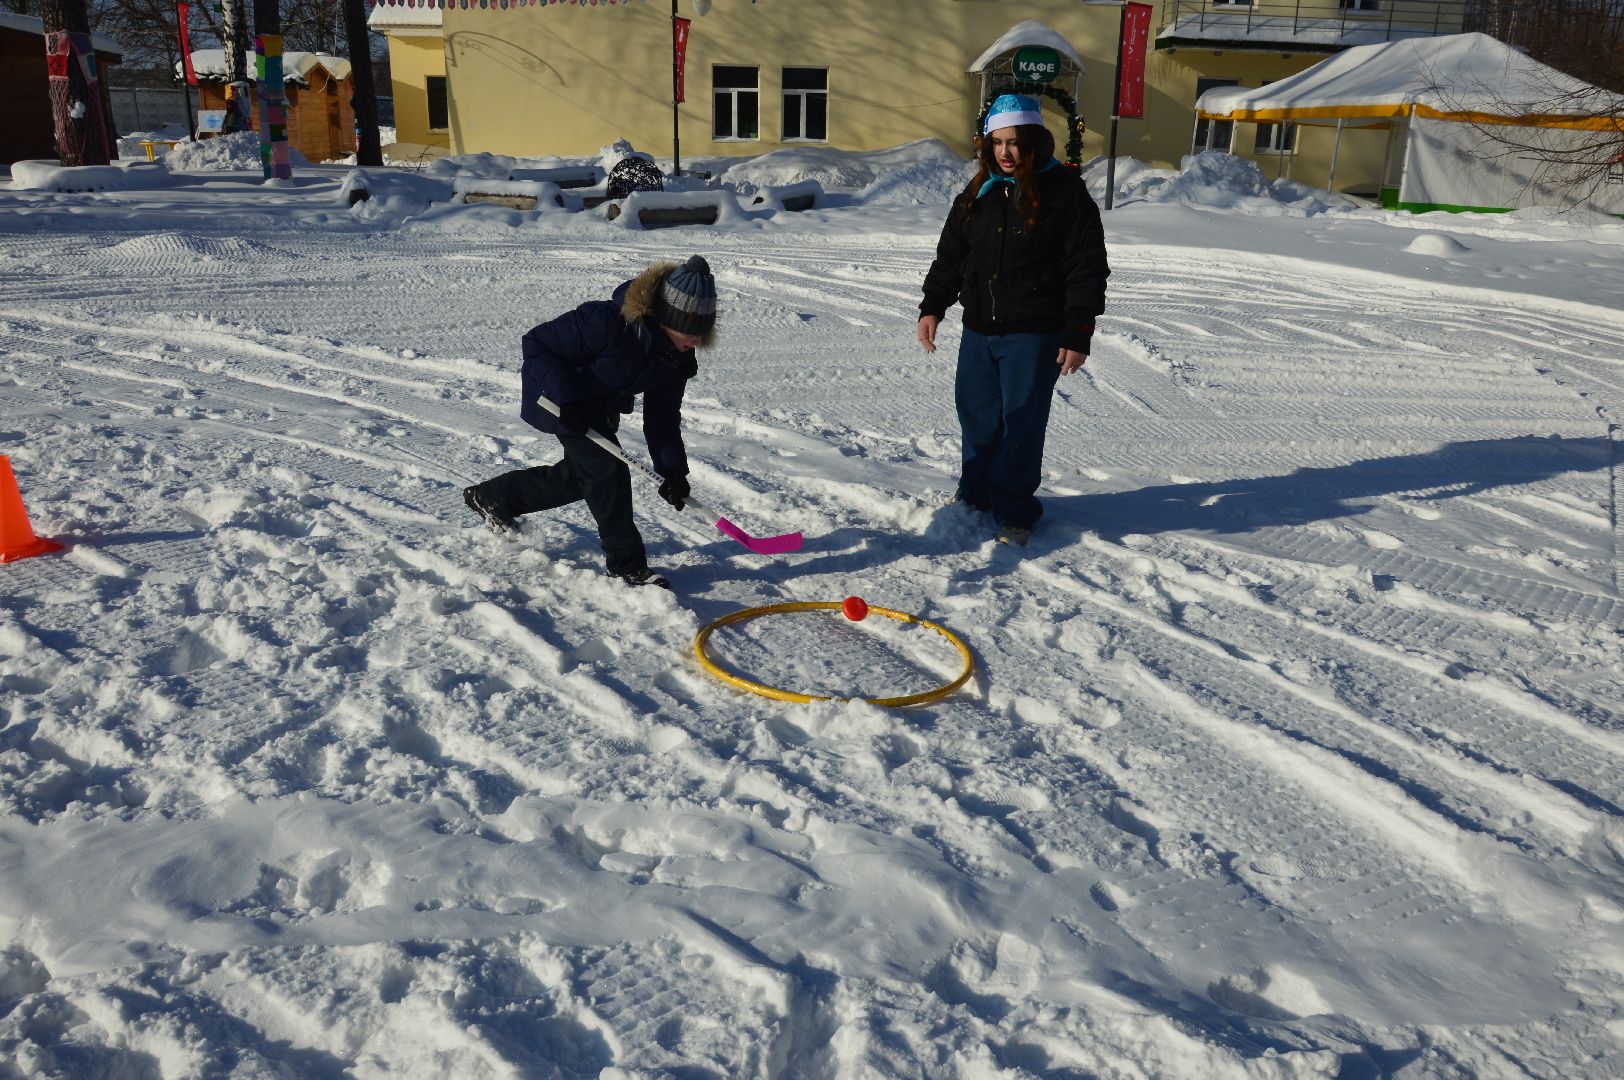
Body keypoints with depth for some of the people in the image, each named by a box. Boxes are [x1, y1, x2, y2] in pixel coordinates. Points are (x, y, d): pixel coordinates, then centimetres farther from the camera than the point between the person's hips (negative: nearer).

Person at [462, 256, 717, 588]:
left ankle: (490, 496, 39)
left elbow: (662, 414, -8)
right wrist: (567, 398, -37)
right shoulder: (606, 322, -37)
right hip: (559, 398, -8)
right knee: (607, 472, -16)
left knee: (578, 475, 19)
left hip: (602, 408, 8)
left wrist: (673, 468, -17)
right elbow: (536, 343, -30)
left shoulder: (678, 354, -15)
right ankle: (626, 564, -2)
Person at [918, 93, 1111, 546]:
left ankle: (1014, 512, 9)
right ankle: (975, 496, 29)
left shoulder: (1064, 191, -6)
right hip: (979, 330, 5)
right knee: (977, 417, 12)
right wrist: (932, 306, 6)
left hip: (1034, 334, -5)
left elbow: (1087, 267, -8)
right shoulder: (978, 194, 10)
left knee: (1022, 423, -2)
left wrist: (1078, 334, -13)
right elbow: (950, 256, 18)